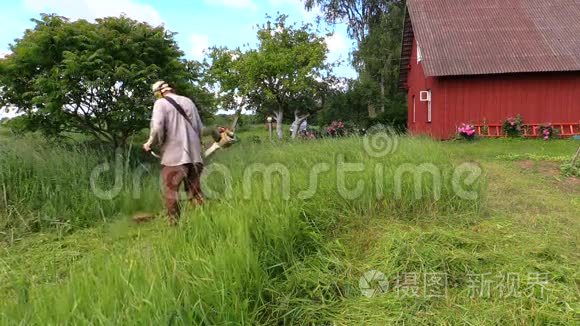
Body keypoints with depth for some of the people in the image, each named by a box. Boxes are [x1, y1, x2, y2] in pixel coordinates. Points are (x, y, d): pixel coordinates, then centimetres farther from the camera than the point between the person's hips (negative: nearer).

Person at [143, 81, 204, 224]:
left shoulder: (161, 103, -2)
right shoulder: (188, 101, 14)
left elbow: (157, 128, -15)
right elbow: (200, 128, 14)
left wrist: (150, 144, 1)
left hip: (173, 156, -5)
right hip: (195, 155, 5)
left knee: (171, 191, 4)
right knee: (195, 192, 10)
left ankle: (174, 224, 5)